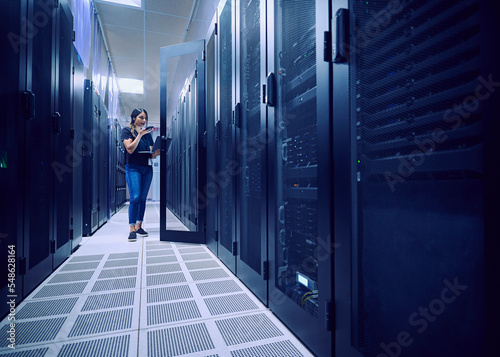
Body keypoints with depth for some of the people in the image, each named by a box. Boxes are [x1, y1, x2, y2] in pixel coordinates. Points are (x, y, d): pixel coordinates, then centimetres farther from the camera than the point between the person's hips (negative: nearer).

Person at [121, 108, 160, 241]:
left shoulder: (147, 133, 15)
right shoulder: (127, 131, 2)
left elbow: (151, 154, 12)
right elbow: (130, 149, -12)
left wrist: (156, 153, -11)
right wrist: (140, 134, -15)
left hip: (147, 168, 5)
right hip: (133, 167, -5)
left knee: (143, 199, 5)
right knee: (135, 198, -14)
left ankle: (139, 226, 12)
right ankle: (132, 229, -11)